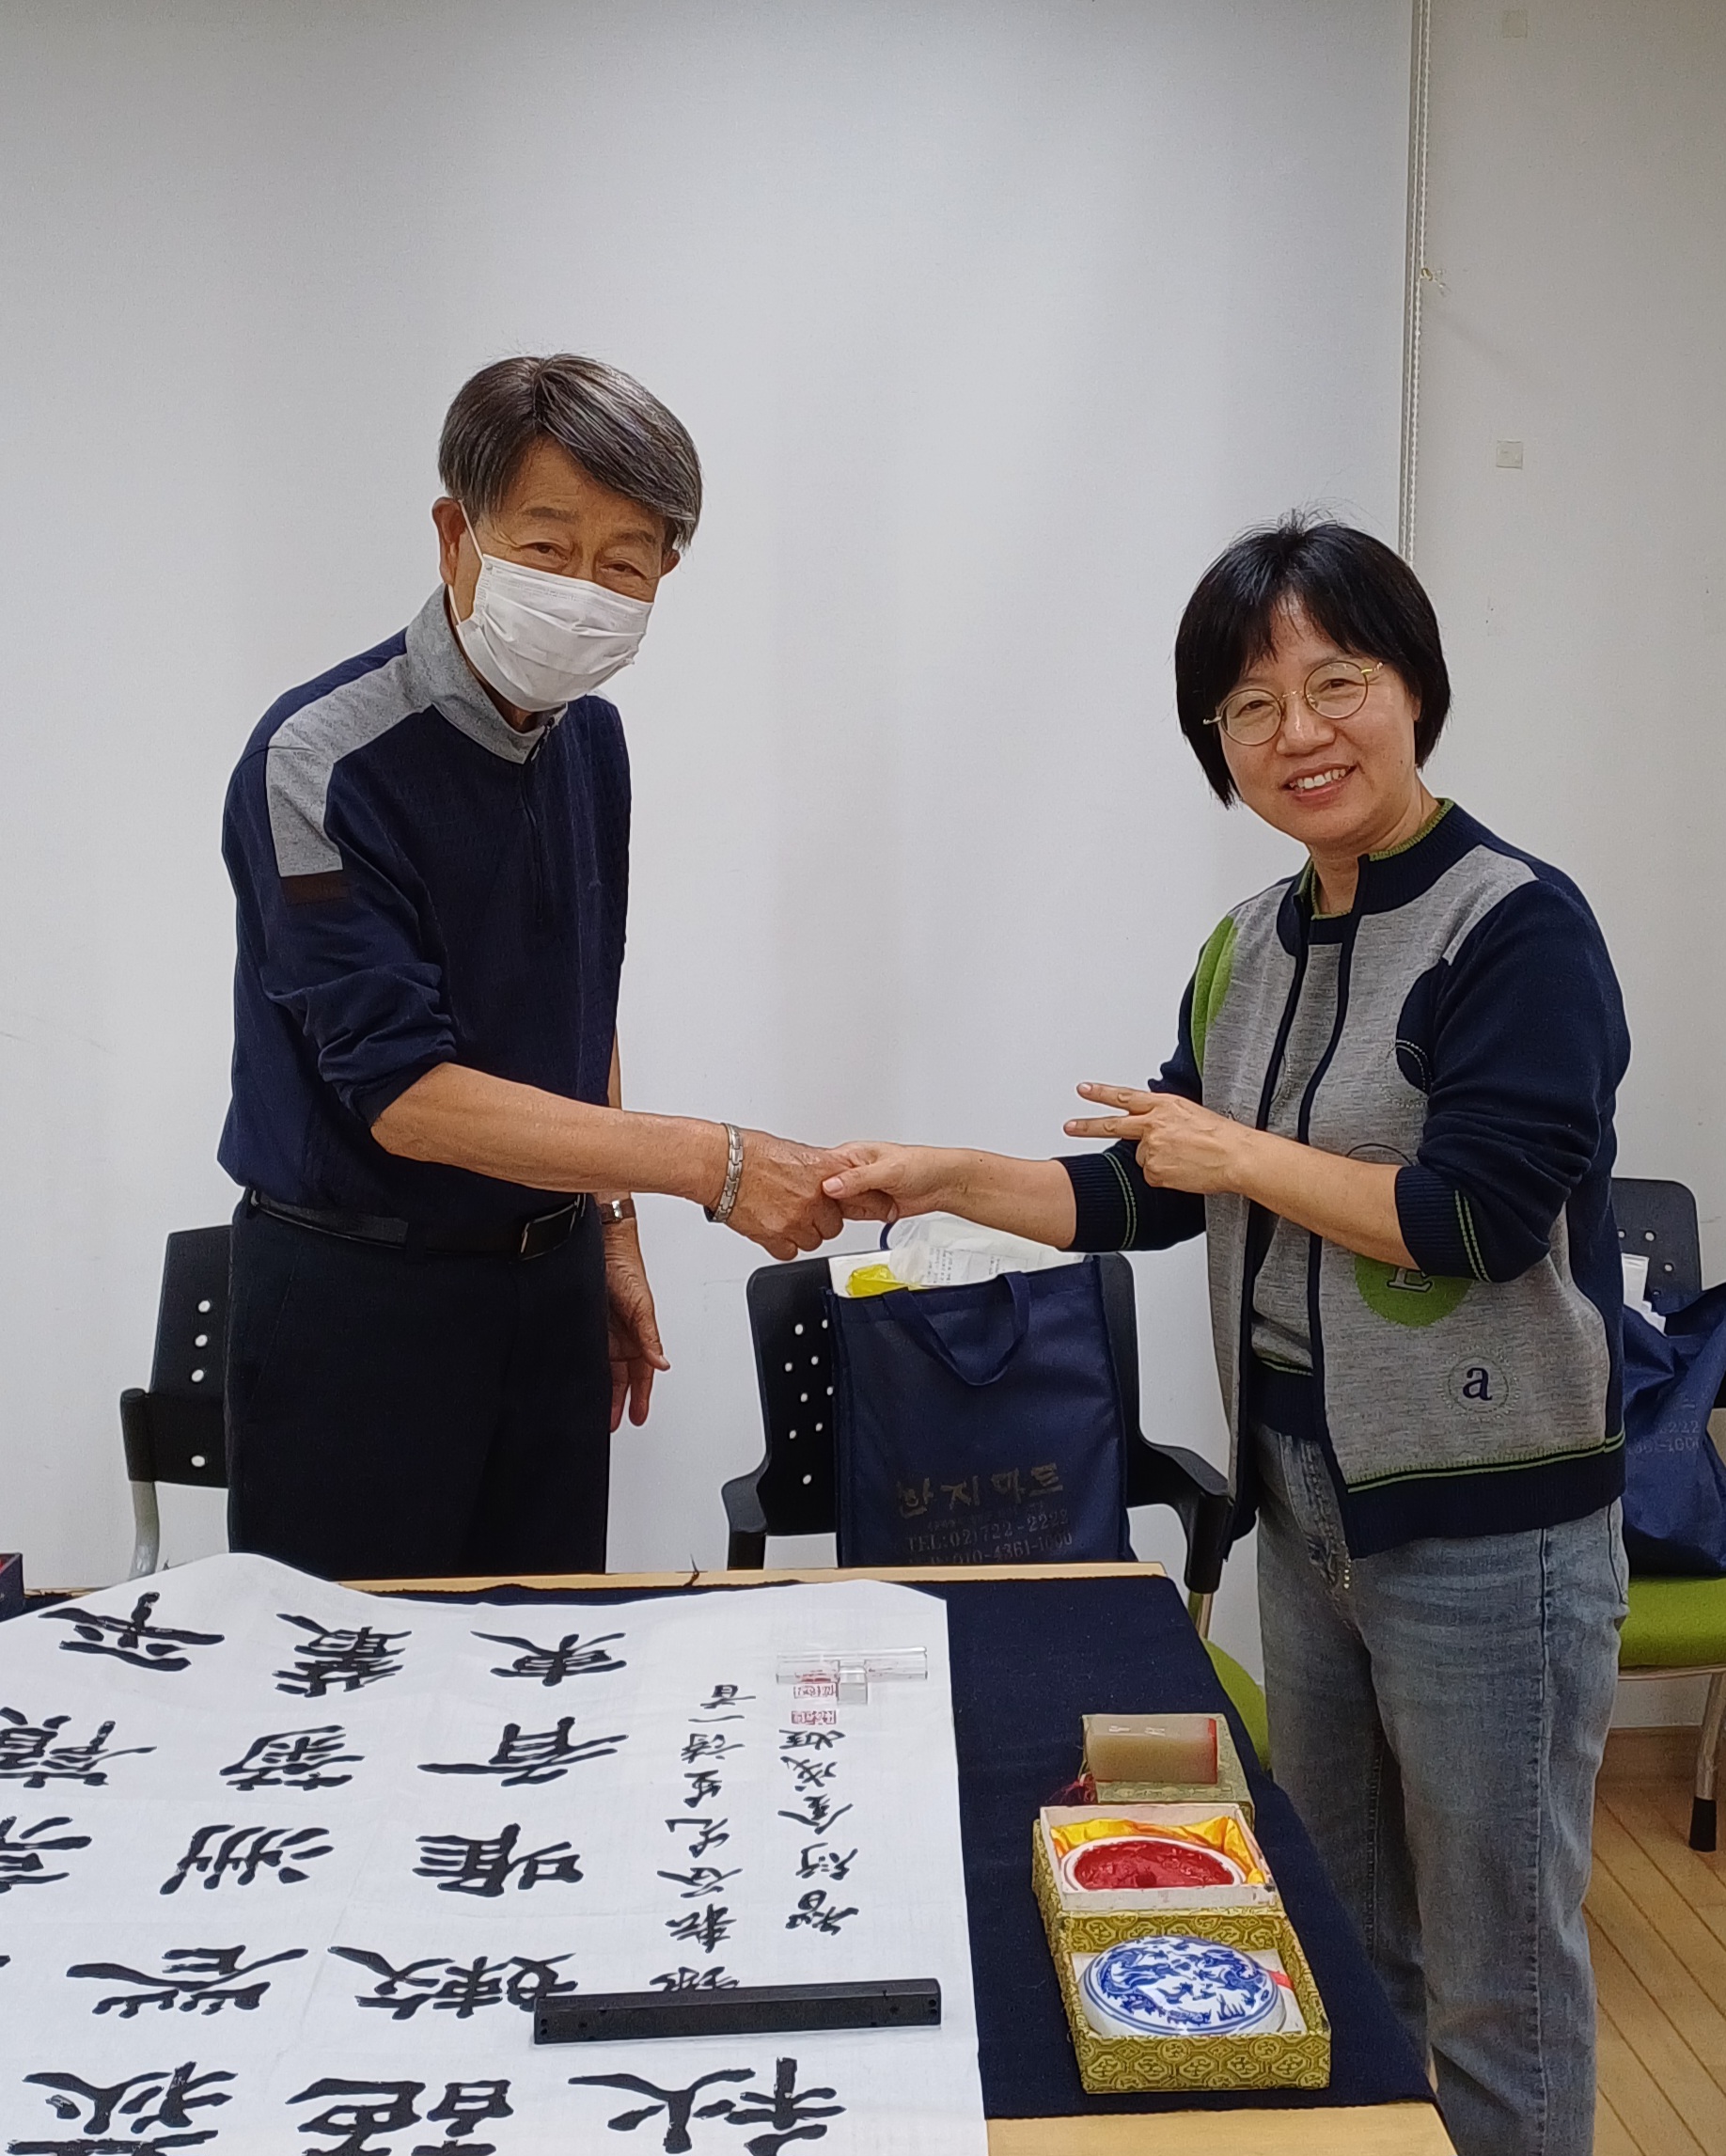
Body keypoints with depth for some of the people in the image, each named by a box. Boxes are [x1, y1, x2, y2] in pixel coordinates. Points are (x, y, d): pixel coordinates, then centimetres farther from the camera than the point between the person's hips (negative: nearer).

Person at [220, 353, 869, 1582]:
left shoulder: (591, 738, 4)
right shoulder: (322, 762, -19)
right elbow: (404, 1093, -23)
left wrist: (611, 1228, 14)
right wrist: (713, 1165, -26)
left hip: (549, 1276, 6)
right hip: (358, 1295, -6)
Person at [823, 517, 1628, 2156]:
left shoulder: (1517, 927, -14)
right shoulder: (1249, 950, 7)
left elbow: (1482, 1214, -22)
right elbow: (1151, 1199, 12)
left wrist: (1241, 1156, -13)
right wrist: (944, 1178, 2)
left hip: (1486, 1528, -7)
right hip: (1306, 1509, 7)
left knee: (1492, 1974, 7)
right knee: (1336, 1944, 21)